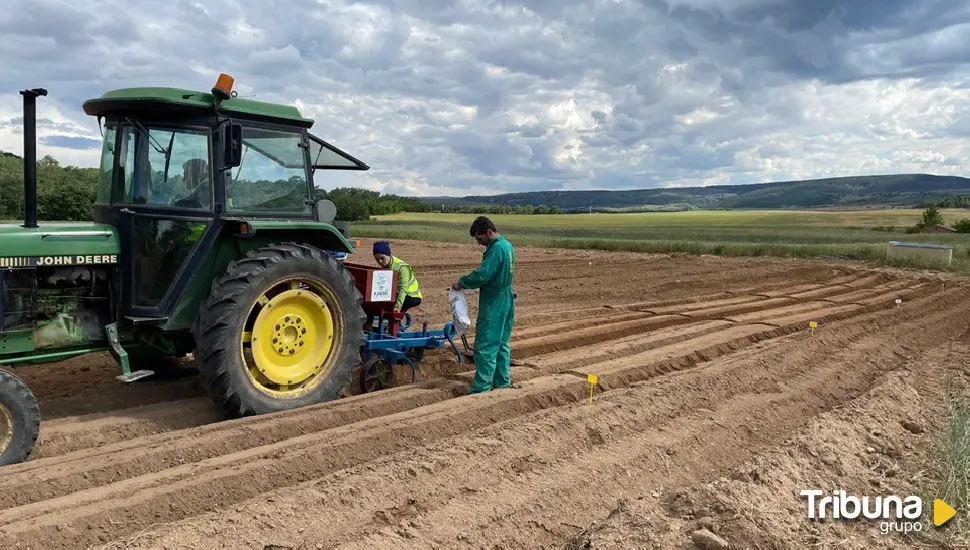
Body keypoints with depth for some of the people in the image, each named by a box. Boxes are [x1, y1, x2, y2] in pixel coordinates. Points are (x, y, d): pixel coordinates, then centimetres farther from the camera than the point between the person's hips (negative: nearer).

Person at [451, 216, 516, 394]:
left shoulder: (496, 249, -19)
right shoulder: (507, 246, 11)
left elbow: (482, 274, -27)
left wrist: (461, 283, -13)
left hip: (493, 304, -10)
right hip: (506, 301, 10)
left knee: (485, 346, -5)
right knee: (502, 344, 15)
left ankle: (481, 388, -2)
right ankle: (502, 382, 22)